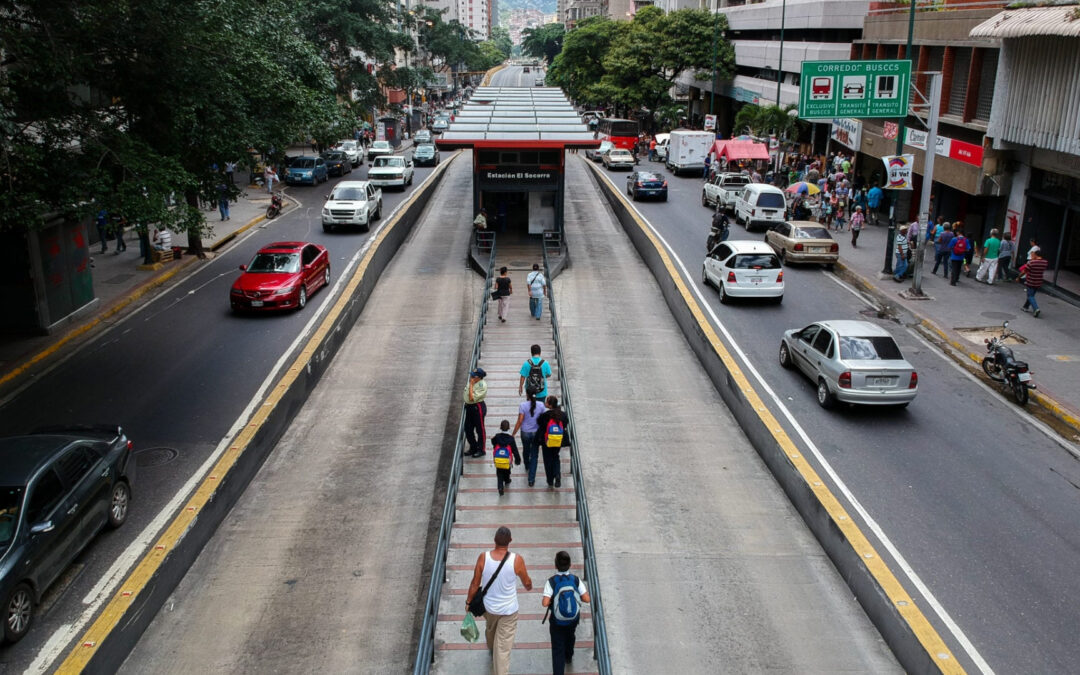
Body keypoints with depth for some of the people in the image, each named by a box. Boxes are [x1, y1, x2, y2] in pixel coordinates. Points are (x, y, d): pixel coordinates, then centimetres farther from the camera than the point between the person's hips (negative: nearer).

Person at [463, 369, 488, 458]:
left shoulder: (482, 385, -22)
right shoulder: (472, 382, 3)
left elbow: (472, 398, -27)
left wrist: (471, 385, -24)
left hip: (478, 408, -9)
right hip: (469, 407, 9)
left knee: (480, 429, 5)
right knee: (468, 429, 16)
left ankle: (481, 450, 18)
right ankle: (473, 448, 33)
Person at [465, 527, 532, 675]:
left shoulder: (483, 557, -20)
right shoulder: (516, 560, -23)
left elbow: (475, 583, -9)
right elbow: (526, 582, -5)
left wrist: (468, 602, 7)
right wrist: (529, 587, 19)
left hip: (488, 606, 3)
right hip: (508, 610, -3)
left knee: (490, 630, 34)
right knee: (504, 646, 9)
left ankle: (492, 652, 61)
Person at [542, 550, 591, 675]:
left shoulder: (552, 582, -23)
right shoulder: (576, 580, -15)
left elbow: (545, 603, -29)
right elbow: (586, 599, -16)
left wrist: (546, 600, -6)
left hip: (557, 621, -4)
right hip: (574, 618, 4)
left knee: (557, 648, 6)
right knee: (570, 636, 34)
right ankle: (569, 656, 60)